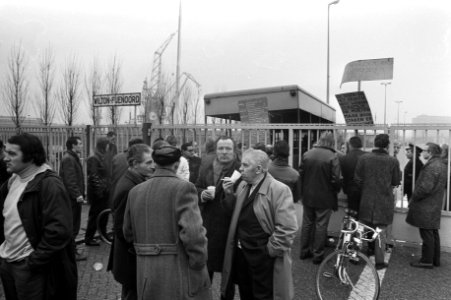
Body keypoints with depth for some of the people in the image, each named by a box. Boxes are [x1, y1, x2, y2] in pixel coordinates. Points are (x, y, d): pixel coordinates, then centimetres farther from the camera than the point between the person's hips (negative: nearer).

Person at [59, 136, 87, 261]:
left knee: (73, 224, 18)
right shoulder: (68, 159, -16)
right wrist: (77, 194, -25)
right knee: (72, 224, -3)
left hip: (73, 197, 11)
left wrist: (81, 193, 21)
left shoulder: (73, 157, 18)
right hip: (71, 198, -11)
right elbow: (70, 180, -24)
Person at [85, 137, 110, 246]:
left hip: (103, 192, 9)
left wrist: (107, 188, 14)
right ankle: (88, 238, 11)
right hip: (98, 193, -9)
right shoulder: (94, 159, -14)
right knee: (95, 215, 0)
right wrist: (99, 190, -20)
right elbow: (93, 177, -18)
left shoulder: (102, 158, 14)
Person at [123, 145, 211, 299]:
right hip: (180, 277, -5)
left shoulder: (135, 191, 6)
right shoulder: (183, 187, -13)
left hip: (146, 277, 6)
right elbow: (193, 233, -21)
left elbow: (128, 233, 12)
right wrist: (200, 267, -9)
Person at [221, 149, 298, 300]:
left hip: (263, 257, -6)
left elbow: (287, 229, -21)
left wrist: (270, 250, -13)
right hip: (241, 253, 7)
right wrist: (230, 194, -1)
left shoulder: (279, 190, -19)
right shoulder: (242, 186, 5)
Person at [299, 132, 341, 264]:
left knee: (307, 223, 16)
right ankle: (317, 254, 17)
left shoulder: (307, 154, -2)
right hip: (325, 198, -4)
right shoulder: (333, 157, -16)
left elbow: (301, 174, 3)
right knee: (321, 226, 8)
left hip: (308, 197, 4)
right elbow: (335, 179, -17)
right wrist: (336, 190, 4)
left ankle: (304, 251, 27)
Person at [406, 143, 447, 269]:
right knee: (433, 233, 17)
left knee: (427, 234, -1)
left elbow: (425, 187, -25)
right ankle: (435, 259, 26)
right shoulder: (442, 165, 13)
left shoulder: (431, 166, -20)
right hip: (435, 206, 10)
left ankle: (427, 261, 7)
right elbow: (443, 186, 20)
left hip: (426, 207, -10)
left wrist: (413, 198, -11)